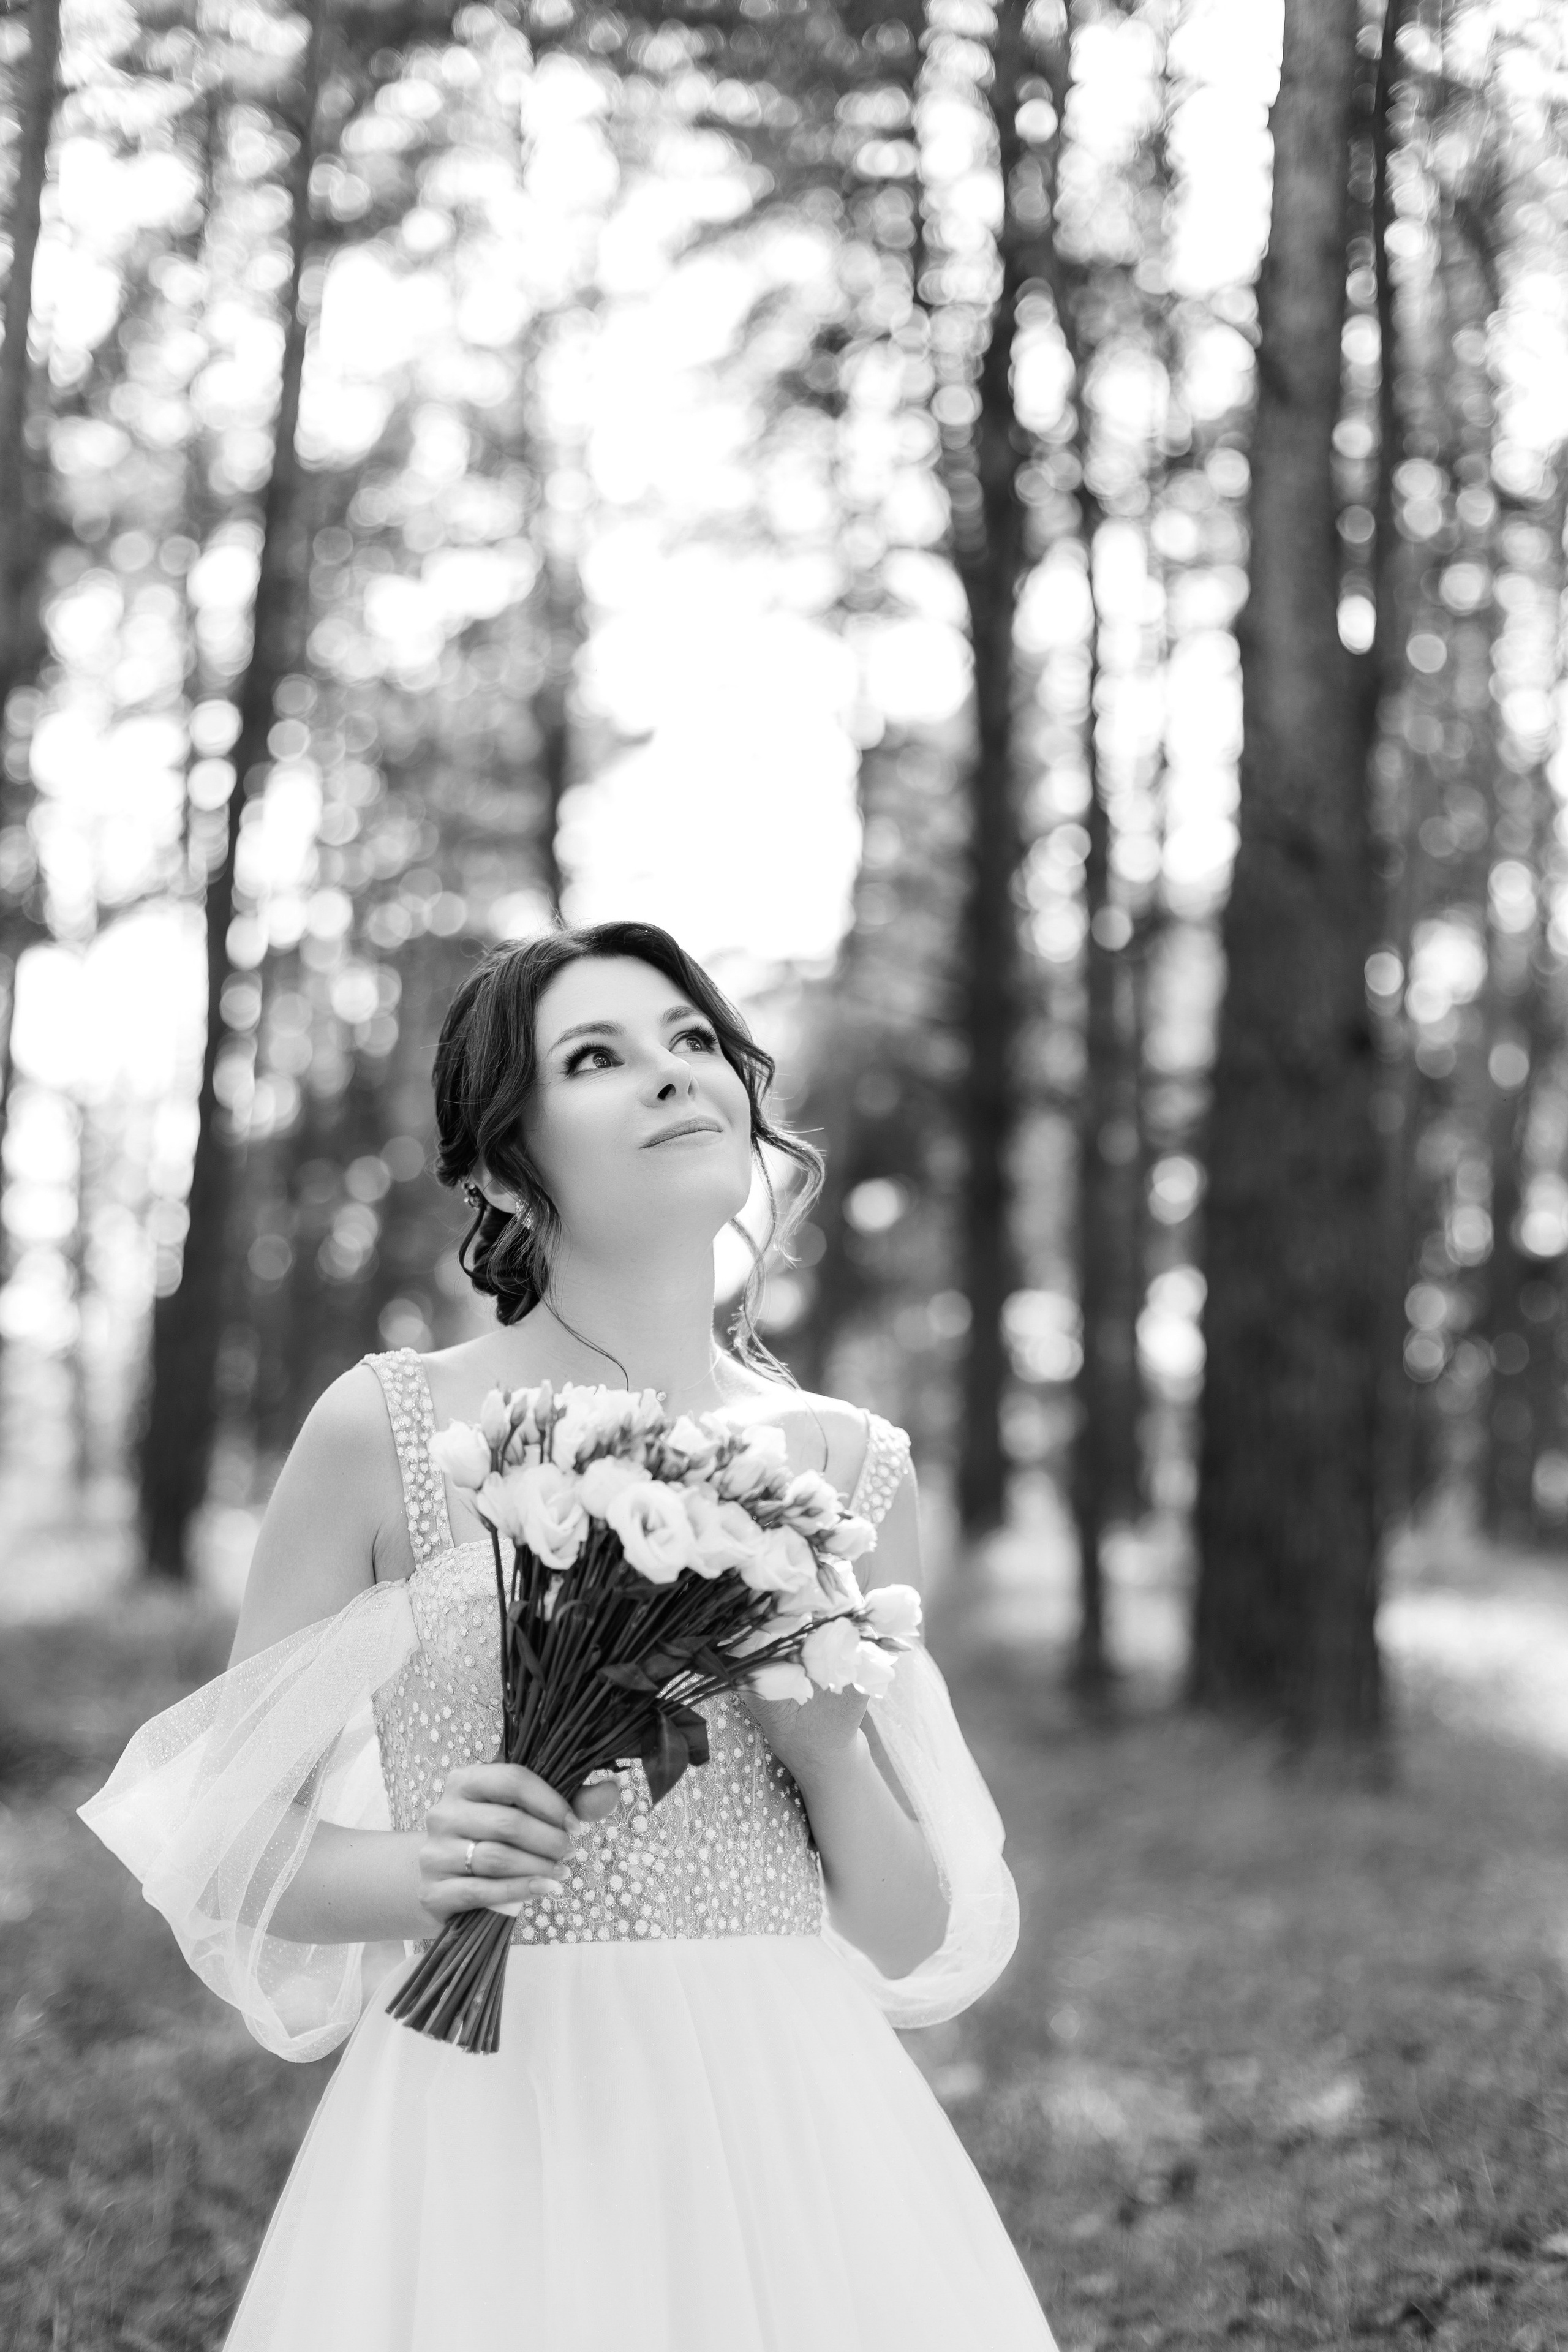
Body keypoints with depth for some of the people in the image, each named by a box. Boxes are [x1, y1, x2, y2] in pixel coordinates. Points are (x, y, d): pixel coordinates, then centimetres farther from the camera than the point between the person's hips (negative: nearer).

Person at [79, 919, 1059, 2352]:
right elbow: (224, 1844, 2)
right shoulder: (384, 1431, -5)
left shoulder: (847, 1466, 2)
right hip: (491, 2137, -2)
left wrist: (830, 1758, -12)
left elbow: (914, 1940, 6)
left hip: (787, 2128, 3)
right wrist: (417, 1871, -16)